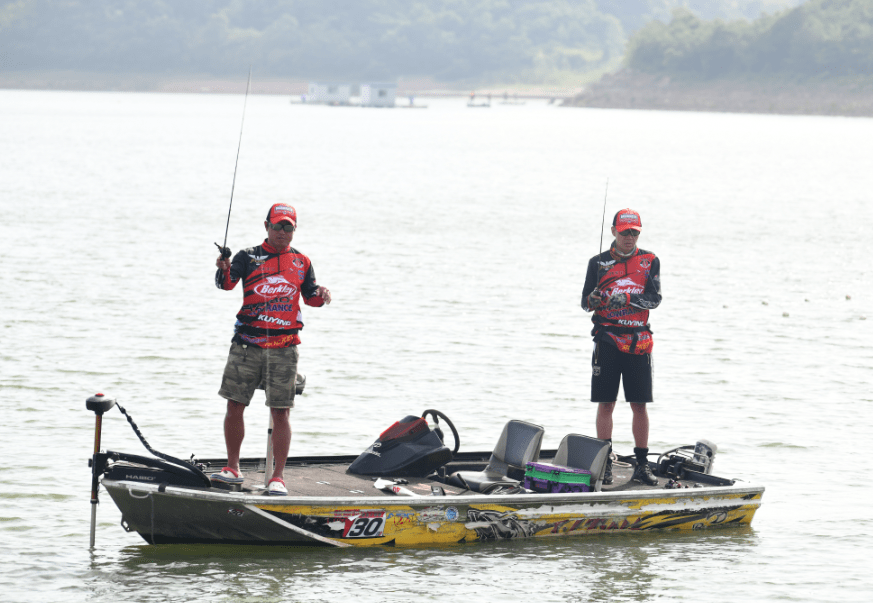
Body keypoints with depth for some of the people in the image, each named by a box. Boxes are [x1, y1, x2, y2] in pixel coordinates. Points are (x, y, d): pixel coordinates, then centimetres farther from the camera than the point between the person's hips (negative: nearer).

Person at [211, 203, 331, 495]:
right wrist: (224, 269, -30)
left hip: (283, 348, 0)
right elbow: (227, 284, -9)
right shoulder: (249, 257, 4)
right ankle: (232, 469, 18)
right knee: (235, 405, 3)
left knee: (280, 413, -3)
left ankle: (278, 477, 2)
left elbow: (310, 296, 20)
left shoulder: (301, 262, 10)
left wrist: (321, 296, -3)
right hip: (247, 344, 0)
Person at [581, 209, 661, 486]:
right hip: (607, 338, 0)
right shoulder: (599, 262, 6)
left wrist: (626, 299, -19)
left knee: (640, 404, 1)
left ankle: (642, 464, 7)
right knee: (606, 403, -1)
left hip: (638, 341, 0)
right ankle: (605, 463, 5)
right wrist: (594, 300, -19)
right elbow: (585, 302, 4)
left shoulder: (650, 261, 6)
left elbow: (654, 298, -4)